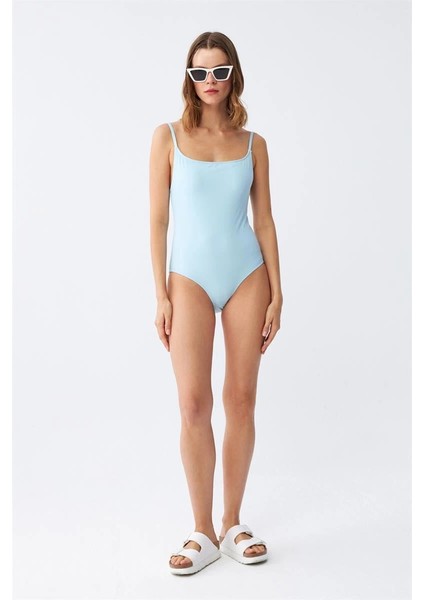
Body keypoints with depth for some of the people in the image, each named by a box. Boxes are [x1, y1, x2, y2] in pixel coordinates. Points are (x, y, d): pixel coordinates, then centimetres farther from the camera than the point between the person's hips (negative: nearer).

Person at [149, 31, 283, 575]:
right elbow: (158, 219, 2)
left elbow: (264, 221, 8)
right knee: (193, 403, -8)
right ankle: (203, 533, 7)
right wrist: (161, 295, -3)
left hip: (247, 276, 2)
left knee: (241, 400, 4)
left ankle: (233, 525, 18)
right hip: (191, 277, -1)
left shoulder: (253, 144, 7)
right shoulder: (168, 137, 3)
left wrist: (276, 294, 3)